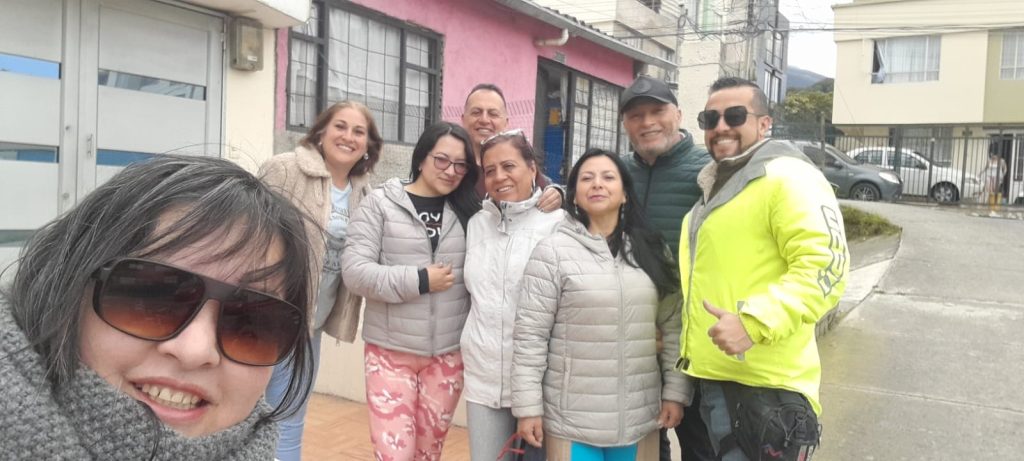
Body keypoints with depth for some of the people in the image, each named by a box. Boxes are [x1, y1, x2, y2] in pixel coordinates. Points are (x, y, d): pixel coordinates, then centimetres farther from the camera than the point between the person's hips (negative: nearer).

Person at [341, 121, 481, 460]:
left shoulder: (470, 212, 4)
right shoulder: (380, 203, -5)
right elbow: (354, 271, -12)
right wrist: (419, 280, -15)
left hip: (448, 354, 3)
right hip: (391, 351, -3)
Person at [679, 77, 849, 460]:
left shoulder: (787, 177, -10)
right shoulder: (711, 186, 19)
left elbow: (825, 266, -21)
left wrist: (754, 322, -28)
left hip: (763, 385, -9)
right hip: (706, 376, 9)